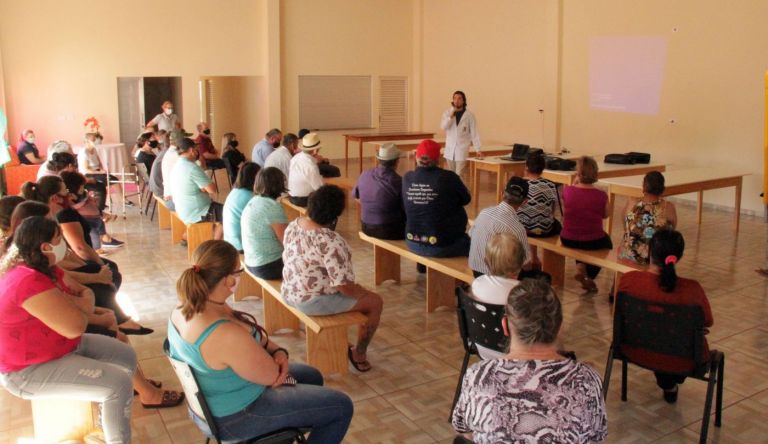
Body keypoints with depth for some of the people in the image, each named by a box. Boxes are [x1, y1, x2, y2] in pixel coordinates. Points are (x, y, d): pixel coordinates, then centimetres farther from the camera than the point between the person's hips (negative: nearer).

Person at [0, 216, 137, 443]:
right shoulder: (28, 281, -31)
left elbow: (85, 293, 9)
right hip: (30, 369, -10)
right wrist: (83, 303, -10)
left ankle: (109, 418, 24)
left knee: (126, 356, 9)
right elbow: (74, 327, -32)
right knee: (119, 384, -21)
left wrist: (68, 302, -15)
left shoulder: (45, 268, 2)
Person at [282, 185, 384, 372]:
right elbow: (344, 286, -28)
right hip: (314, 302, -9)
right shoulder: (330, 242, -30)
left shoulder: (293, 225, -4)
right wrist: (365, 292, -6)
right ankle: (359, 354, 25)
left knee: (359, 290, 30)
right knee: (375, 302, 9)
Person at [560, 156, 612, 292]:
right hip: (593, 242, -2)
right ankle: (589, 277, 31)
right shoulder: (601, 195, -17)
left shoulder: (567, 190, -14)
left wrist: (575, 183, 6)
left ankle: (580, 267, 22)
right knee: (606, 241, 34)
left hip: (568, 240, 2)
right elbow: (605, 215, 3)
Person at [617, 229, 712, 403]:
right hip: (679, 361, -1)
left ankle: (666, 383, 57)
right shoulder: (692, 289, -26)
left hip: (636, 352, 1)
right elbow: (708, 322, -6)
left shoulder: (628, 280, -22)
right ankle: (672, 384, 52)